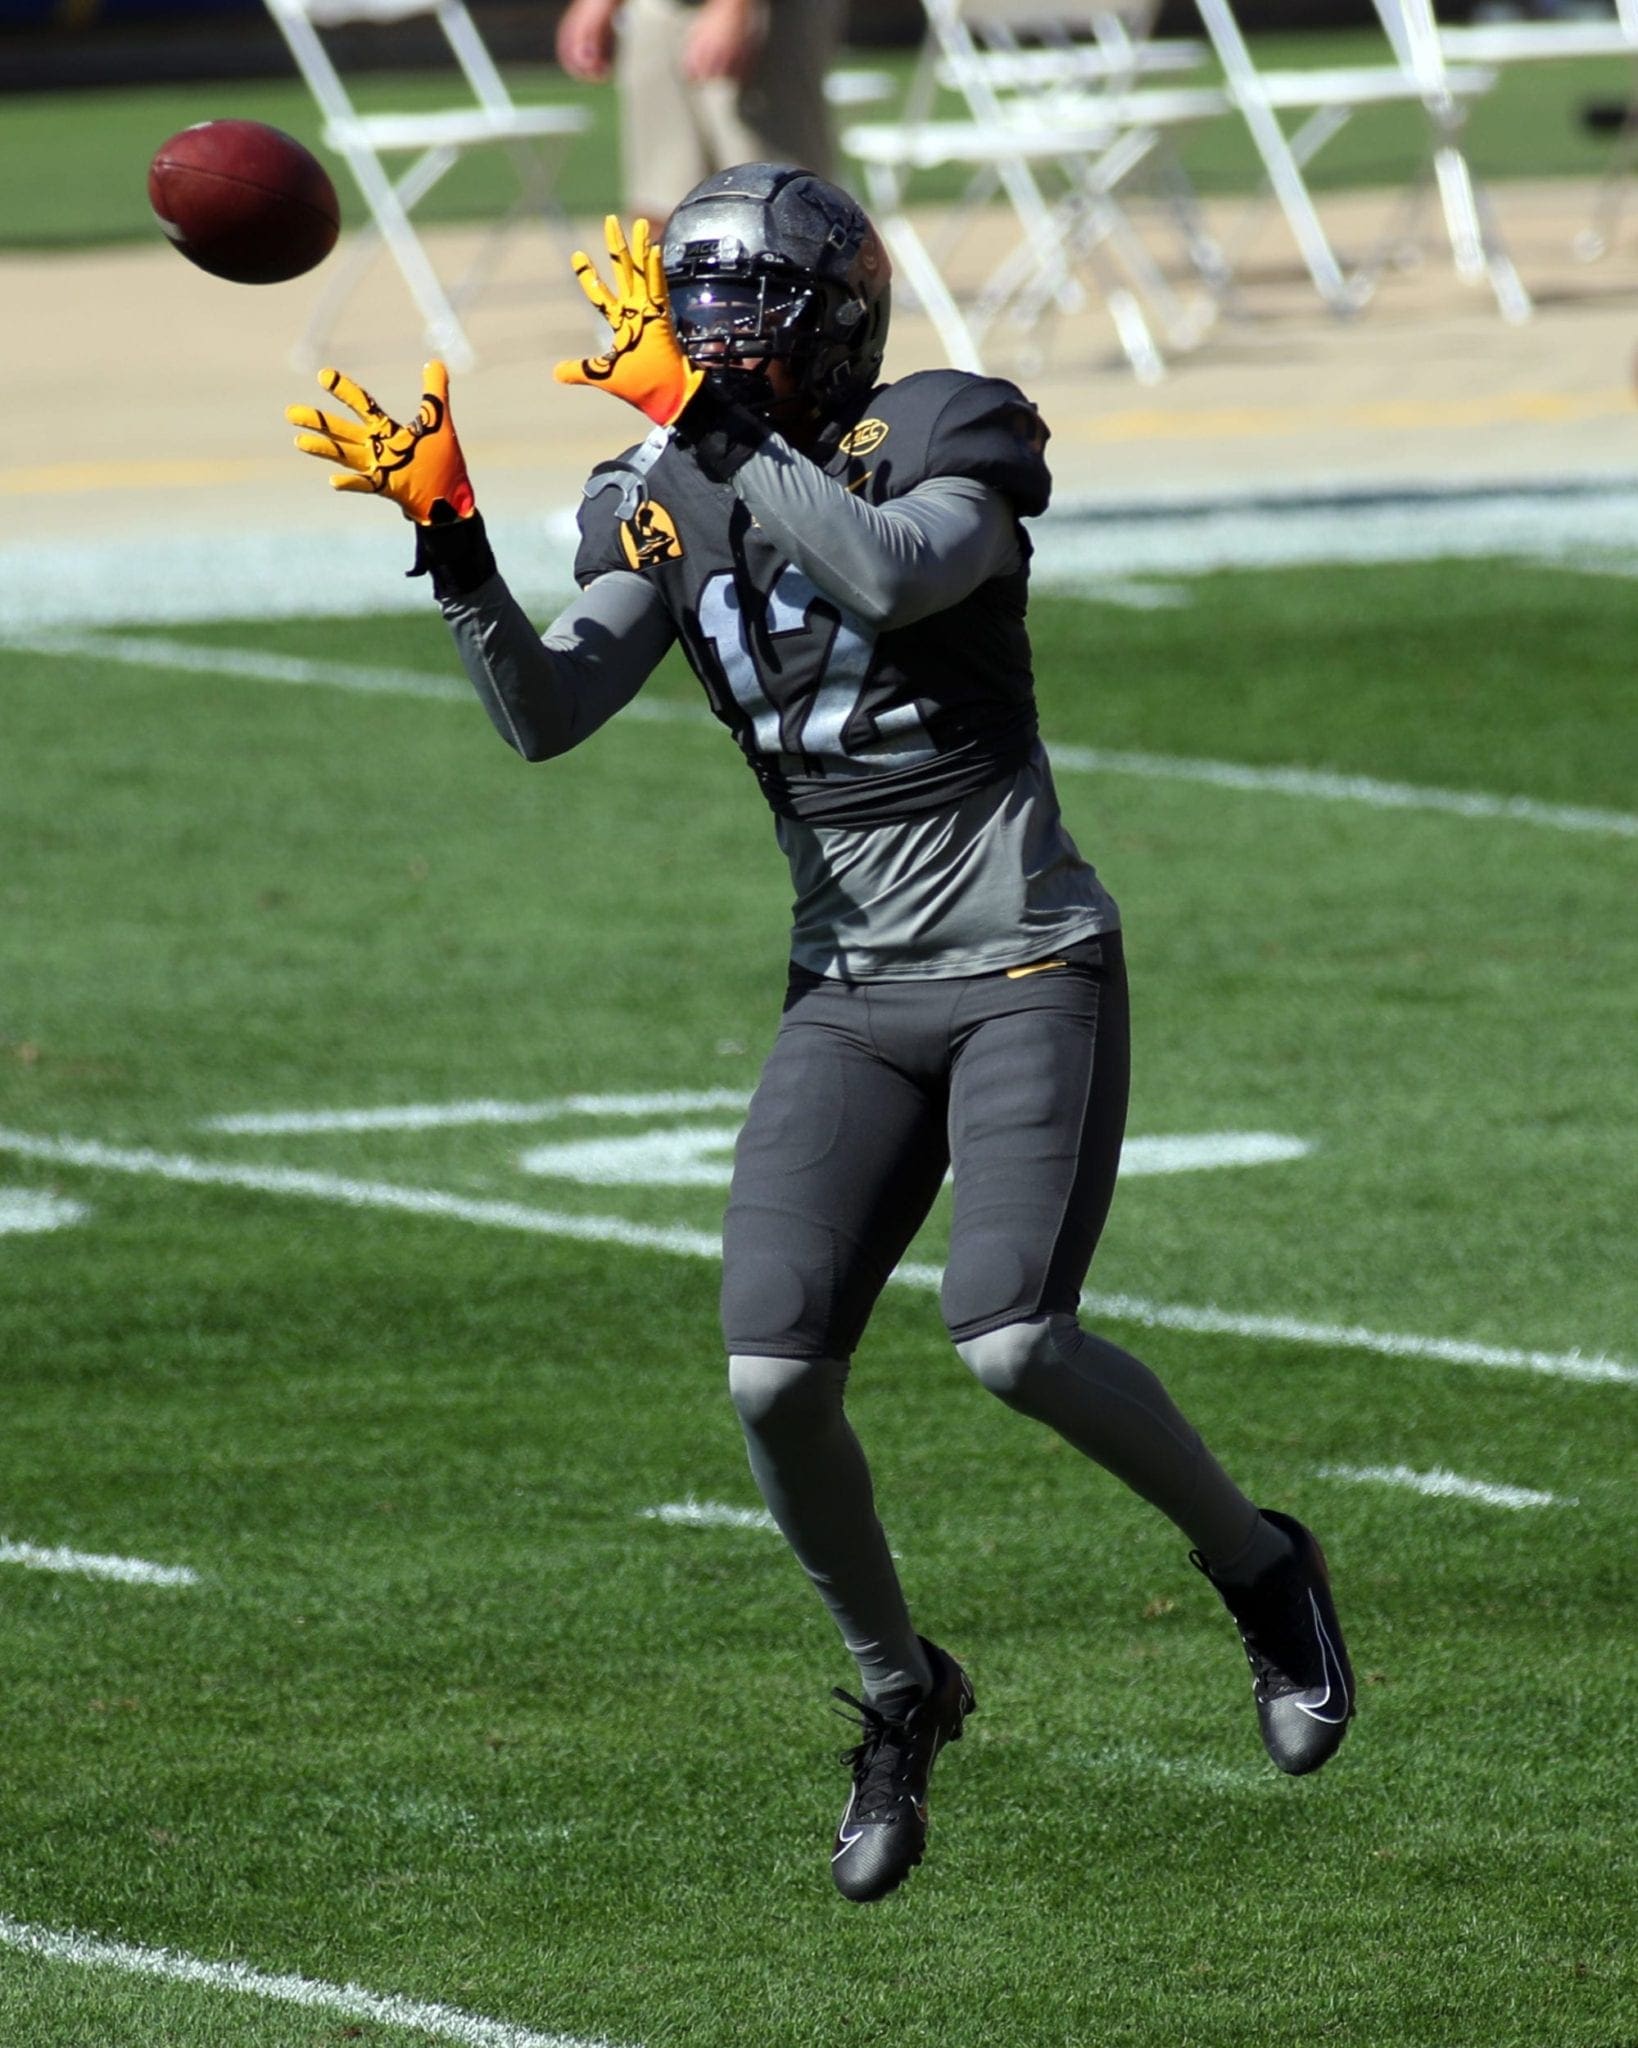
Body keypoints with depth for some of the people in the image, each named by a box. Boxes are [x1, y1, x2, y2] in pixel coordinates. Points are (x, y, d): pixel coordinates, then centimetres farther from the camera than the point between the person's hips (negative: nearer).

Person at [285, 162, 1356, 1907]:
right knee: (775, 1378, -10)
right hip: (852, 996, 5)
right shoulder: (665, 511, 5)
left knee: (1012, 1341, -21)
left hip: (1028, 973, -5)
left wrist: (709, 418, -33)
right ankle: (898, 1694, 14)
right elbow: (544, 718, -7)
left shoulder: (945, 451, -10)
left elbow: (886, 577, -32)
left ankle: (1257, 1566, 7)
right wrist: (450, 538, -20)